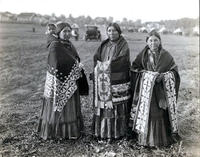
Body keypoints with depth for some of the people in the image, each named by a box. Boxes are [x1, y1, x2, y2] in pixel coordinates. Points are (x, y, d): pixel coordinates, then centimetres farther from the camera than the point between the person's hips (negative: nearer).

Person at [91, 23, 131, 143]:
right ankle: (102, 132, 18)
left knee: (116, 107, -1)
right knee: (103, 106, 6)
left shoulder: (123, 45, -2)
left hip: (117, 81, -5)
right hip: (103, 81, 5)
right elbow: (96, 58, 9)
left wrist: (104, 65, -7)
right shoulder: (104, 45, 15)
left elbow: (120, 62, -13)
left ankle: (115, 133, 10)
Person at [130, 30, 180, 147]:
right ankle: (146, 138, 13)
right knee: (147, 112, -1)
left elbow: (174, 70, 3)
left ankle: (162, 137, 18)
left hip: (162, 90, 0)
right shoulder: (142, 55, 5)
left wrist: (163, 76, -14)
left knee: (162, 112, 1)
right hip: (146, 89, 0)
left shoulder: (166, 55, 3)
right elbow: (134, 69, 6)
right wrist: (144, 73, -10)